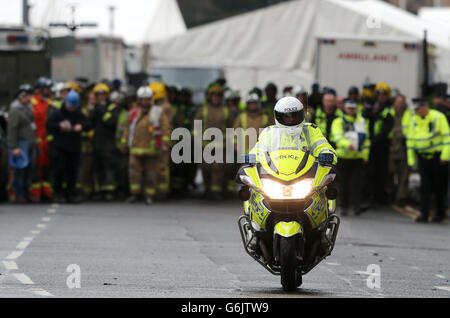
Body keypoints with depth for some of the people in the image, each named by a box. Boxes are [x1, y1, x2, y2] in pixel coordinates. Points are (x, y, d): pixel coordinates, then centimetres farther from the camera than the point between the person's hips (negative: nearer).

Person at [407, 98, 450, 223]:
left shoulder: (438, 117, -8)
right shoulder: (415, 120, 7)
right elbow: (410, 140, 13)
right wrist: (411, 159, 10)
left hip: (438, 157, -4)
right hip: (423, 158, 4)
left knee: (439, 187, 3)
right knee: (425, 187, -3)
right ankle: (424, 214, -3)